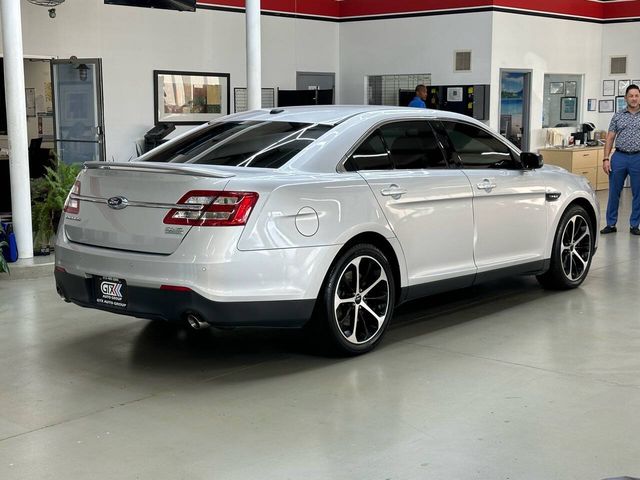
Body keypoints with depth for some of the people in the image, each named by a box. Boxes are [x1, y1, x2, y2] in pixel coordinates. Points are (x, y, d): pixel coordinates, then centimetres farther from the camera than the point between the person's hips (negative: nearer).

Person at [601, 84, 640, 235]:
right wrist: (606, 159, -2)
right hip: (619, 157, 1)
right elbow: (610, 139, 7)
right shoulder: (618, 117, 7)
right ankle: (611, 224, 14)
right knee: (614, 193, 4)